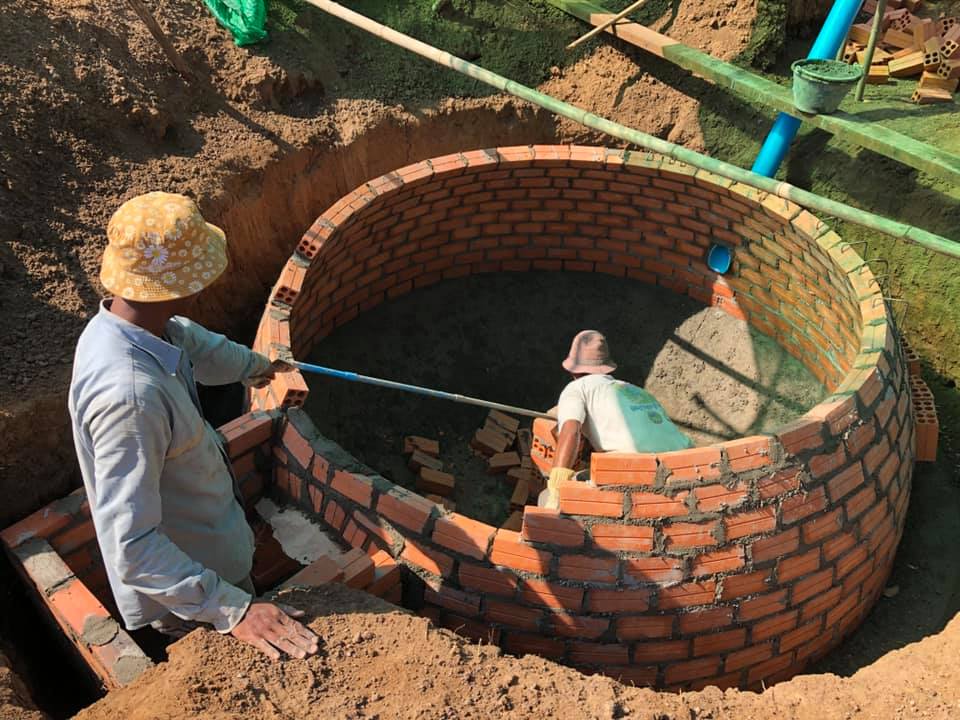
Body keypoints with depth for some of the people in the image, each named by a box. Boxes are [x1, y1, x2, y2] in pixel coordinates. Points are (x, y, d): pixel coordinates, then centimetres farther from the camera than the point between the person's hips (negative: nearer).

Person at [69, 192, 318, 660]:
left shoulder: (129, 324, -10)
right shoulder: (129, 396, -41)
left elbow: (195, 343, 14)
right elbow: (130, 550, -38)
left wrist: (254, 366, 34)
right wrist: (233, 609, -40)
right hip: (182, 599, -8)